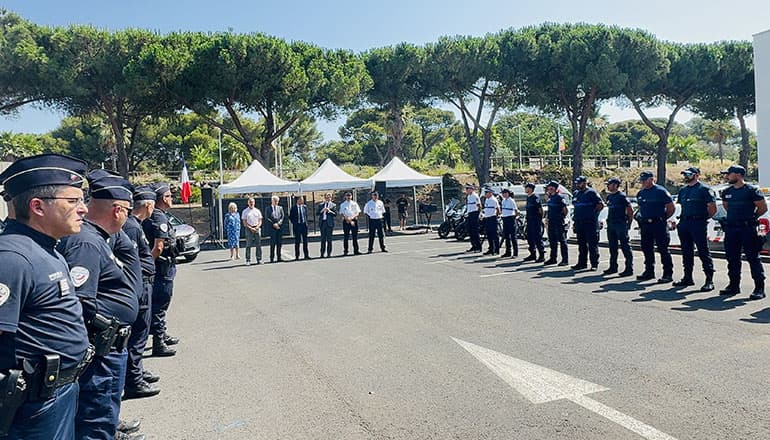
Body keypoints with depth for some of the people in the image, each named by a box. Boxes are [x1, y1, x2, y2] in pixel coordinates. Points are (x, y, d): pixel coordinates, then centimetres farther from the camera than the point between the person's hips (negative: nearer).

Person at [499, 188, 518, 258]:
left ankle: (515, 253, 1)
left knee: (513, 236, -3)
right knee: (506, 236, 10)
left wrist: (514, 217, -7)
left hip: (510, 219, -8)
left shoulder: (511, 201, -11)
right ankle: (508, 252, 18)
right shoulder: (503, 201, 12)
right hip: (505, 219, 8)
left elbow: (516, 211, -12)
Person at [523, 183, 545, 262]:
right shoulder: (528, 197, 14)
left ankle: (542, 256, -3)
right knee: (530, 238, 12)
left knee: (537, 238, -7)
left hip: (536, 221, -9)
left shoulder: (535, 197, -13)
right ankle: (533, 254, 21)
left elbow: (540, 209, -14)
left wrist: (540, 219, -9)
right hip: (529, 221, 9)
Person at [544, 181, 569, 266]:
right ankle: (552, 258, 20)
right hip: (551, 222, 8)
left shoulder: (560, 197, -11)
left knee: (562, 241, -2)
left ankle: (565, 260, 2)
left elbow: (565, 209, -10)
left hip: (559, 223, -8)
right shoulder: (550, 197, 13)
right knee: (552, 241, 12)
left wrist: (563, 217, -3)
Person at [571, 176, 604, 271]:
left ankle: (594, 264, 0)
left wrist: (593, 213, -9)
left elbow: (601, 204, -12)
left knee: (592, 244, -4)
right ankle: (582, 263, 19)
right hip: (579, 223, 8)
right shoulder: (576, 193, 16)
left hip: (590, 223, -8)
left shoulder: (591, 192, -8)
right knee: (581, 244, 12)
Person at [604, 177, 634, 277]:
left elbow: (630, 210, -9)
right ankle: (613, 267, 22)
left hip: (621, 225, -8)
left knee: (625, 247, -5)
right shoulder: (609, 196, 13)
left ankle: (629, 269, -2)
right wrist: (609, 220, 16)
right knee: (612, 247, 13)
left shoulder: (622, 196, -10)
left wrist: (629, 223, -7)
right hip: (610, 224, 8)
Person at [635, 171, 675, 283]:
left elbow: (671, 207, -5)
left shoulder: (660, 191, -7)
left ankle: (668, 274, -1)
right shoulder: (640, 193, 13)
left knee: (663, 249, -5)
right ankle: (649, 271, 23)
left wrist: (663, 217, -1)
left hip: (658, 224, -7)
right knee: (646, 248, 12)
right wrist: (642, 217, 14)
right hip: (645, 225, 7)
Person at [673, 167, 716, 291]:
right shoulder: (683, 190, 17)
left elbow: (713, 208, -7)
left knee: (703, 252, -7)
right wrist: (683, 218, 13)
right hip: (684, 224, 8)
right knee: (686, 252, 12)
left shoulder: (704, 189, -5)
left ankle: (709, 280, -4)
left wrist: (704, 218, -1)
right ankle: (688, 278, 22)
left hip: (698, 224, -8)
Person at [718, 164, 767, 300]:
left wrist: (751, 218, 5)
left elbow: (763, 207, -5)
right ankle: (734, 285, 21)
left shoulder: (752, 190, -7)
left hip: (747, 229, -6)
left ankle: (759, 288, 0)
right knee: (732, 258, 10)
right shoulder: (726, 192, 11)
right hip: (731, 229, 6)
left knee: (753, 258, -4)